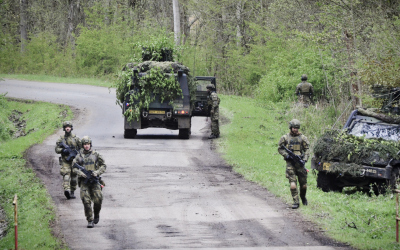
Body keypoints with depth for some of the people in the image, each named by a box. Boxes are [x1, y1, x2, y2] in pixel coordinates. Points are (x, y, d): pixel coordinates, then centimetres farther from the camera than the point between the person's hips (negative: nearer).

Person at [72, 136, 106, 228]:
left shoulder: (96, 155, 6)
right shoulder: (79, 156, 7)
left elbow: (103, 166, 8)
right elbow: (74, 167, 7)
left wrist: (97, 172, -9)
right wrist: (81, 173, -12)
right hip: (84, 180, 0)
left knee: (98, 198, -12)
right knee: (86, 200, -9)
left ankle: (96, 214, 17)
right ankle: (90, 220, -3)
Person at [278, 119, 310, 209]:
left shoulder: (302, 138, 6)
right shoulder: (285, 137, 5)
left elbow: (307, 149, 6)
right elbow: (280, 149, 10)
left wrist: (305, 159, -9)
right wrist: (286, 155, -9)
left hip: (300, 162, 1)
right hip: (290, 163, -1)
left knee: (303, 185, 7)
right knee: (293, 184, -13)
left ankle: (303, 197, 36)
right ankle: (295, 202, -7)